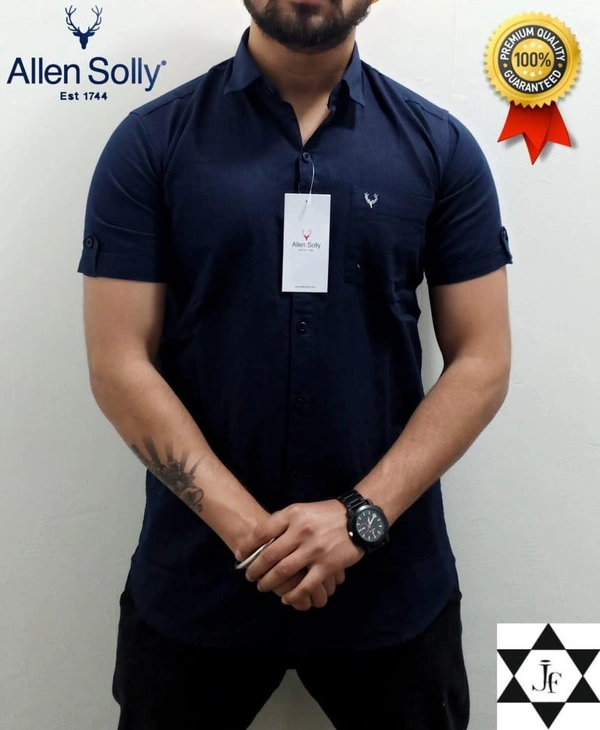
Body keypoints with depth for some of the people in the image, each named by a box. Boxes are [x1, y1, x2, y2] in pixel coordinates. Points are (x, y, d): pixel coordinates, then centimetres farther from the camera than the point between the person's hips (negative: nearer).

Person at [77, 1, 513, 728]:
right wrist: (250, 530, -14)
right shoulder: (150, 141, -3)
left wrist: (362, 515, -13)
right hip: (195, 575, 0)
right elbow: (119, 366, -7)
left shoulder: (440, 146, 0)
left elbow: (482, 362, -2)